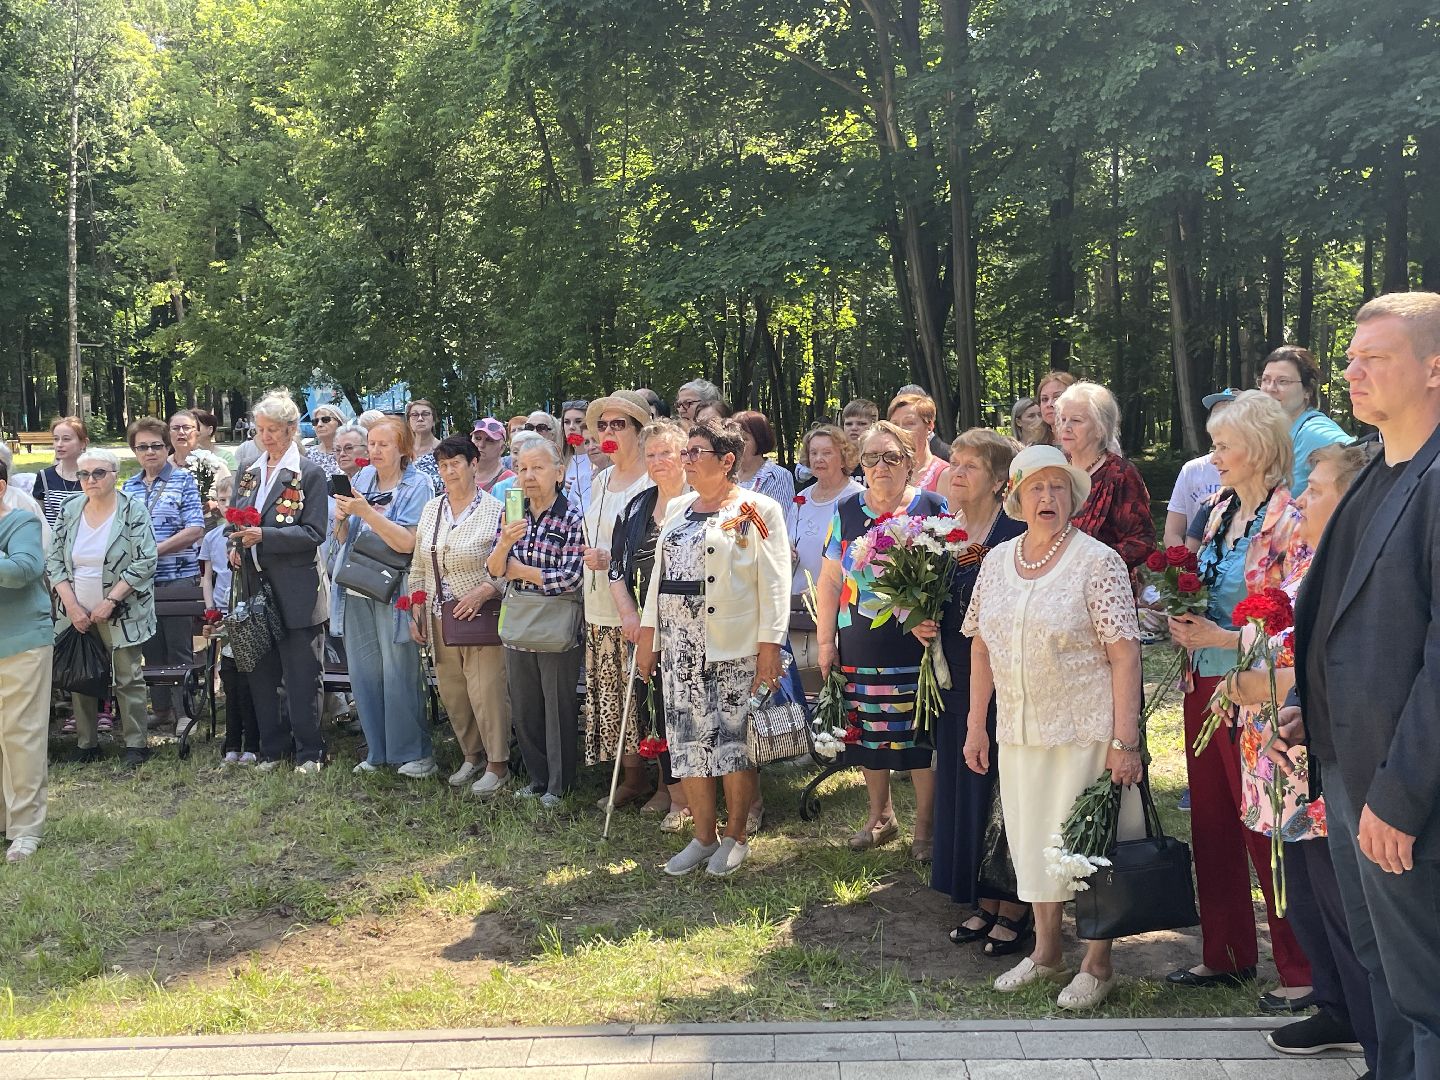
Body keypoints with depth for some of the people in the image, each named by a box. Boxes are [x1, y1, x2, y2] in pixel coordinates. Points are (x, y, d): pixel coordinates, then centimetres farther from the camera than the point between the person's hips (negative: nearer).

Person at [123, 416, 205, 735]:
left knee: (179, 650, 0)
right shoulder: (129, 487, 11)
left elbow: (195, 529, -10)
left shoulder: (183, 481, -2)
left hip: (179, 578, -5)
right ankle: (161, 710, 21)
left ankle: (183, 712, 9)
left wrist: (155, 550, -16)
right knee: (152, 649, 11)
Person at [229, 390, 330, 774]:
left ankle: (309, 751, 11)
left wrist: (263, 536, -23)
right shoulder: (249, 474, 13)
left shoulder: (310, 474, -6)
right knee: (261, 673, 11)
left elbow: (314, 533, -13)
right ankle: (273, 747, 22)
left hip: (294, 591, -6)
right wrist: (236, 547, -2)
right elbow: (238, 522, 20)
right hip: (255, 586, 6)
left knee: (301, 675, 0)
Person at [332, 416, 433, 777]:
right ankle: (378, 752, 20)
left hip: (393, 592, -6)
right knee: (364, 673, 9)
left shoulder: (417, 485, -6)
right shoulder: (363, 478, 11)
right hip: (356, 589, 6)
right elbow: (344, 538, 14)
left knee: (399, 674, -4)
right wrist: (341, 518, -8)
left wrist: (364, 511, -21)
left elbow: (407, 542, -17)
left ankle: (415, 753, 8)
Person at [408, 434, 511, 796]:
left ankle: (497, 765, 7)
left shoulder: (494, 510, -7)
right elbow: (418, 567, 16)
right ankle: (472, 756, 28)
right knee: (451, 691, 11)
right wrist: (415, 612, 12)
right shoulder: (431, 510, 10)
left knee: (487, 690, -6)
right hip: (440, 617, 6)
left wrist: (484, 591, -22)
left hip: (480, 616, -6)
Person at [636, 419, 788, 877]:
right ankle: (703, 836, 18)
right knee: (689, 739, 6)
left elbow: (773, 583, -8)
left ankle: (735, 837, 15)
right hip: (680, 645, 6)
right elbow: (660, 571, 17)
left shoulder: (757, 510, -4)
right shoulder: (677, 508, 14)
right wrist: (648, 634, 13)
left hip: (734, 646, -6)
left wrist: (770, 645, -14)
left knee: (735, 739, 0)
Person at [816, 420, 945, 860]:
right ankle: (880, 816, 28)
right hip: (859, 648, 3)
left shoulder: (934, 509, 0)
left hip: (917, 646, -3)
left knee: (920, 734, 0)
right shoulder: (846, 511, 9)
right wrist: (825, 641, 7)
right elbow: (830, 580, 10)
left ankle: (924, 825, 15)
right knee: (869, 733, 9)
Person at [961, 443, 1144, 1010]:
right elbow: (981, 645, 13)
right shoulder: (996, 561, 7)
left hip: (1085, 729, -5)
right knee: (1032, 837, 14)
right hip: (1019, 729, 5)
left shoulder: (1098, 561, -10)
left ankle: (1097, 964, 18)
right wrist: (975, 725, 10)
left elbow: (1124, 654, -13)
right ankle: (1046, 950, 31)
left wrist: (1125, 742, -18)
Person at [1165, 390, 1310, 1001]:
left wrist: (1221, 636, -18)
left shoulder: (1289, 523, -13)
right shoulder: (1219, 510, 10)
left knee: (1266, 832, 0)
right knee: (1211, 824, 13)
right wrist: (1184, 623, 2)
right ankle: (1225, 955, 26)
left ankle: (1300, 968, 14)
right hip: (1204, 685, 8)